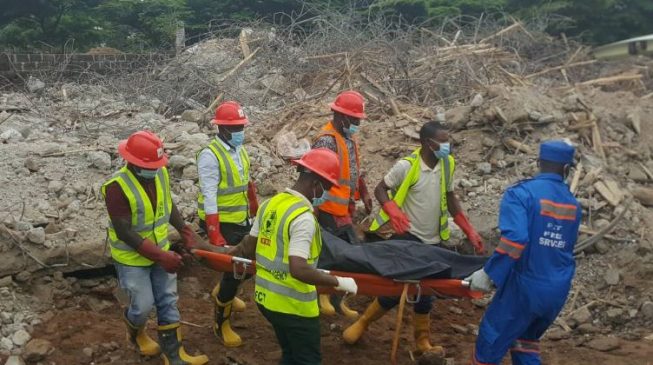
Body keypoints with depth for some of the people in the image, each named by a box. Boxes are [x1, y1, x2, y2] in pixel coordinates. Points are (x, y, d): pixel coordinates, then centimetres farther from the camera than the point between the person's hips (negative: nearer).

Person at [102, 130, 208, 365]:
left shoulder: (160, 173, -9)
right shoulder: (117, 187, -28)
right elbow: (124, 232, -28)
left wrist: (186, 233, -3)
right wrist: (160, 257, -29)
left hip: (161, 250, 6)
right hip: (131, 258, -6)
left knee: (168, 301, 10)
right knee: (143, 305, 4)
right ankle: (135, 333, 39)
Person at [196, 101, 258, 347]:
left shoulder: (240, 151, 7)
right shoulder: (210, 155, -18)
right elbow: (209, 197, -23)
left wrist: (256, 214, 21)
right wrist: (215, 236, -26)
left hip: (241, 221, 8)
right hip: (221, 224, -8)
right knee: (235, 268, -5)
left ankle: (223, 293, 47)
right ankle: (221, 323, 14)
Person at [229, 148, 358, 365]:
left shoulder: (270, 203, 3)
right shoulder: (303, 218, -23)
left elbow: (249, 247, 13)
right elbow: (298, 270, -30)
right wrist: (339, 282, -21)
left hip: (265, 297, 8)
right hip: (293, 305, -8)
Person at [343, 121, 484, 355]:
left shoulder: (448, 164, 1)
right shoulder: (406, 166, -16)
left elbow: (450, 198, 11)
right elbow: (380, 189, -9)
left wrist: (470, 232, 7)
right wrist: (393, 210, -29)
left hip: (433, 241, 5)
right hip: (407, 236, -5)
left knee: (425, 292, 12)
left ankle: (422, 342, 26)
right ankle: (362, 322, 21)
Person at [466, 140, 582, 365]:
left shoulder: (521, 193, -12)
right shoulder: (573, 205, 9)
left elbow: (515, 239, -25)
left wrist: (489, 273, -17)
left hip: (525, 287, -6)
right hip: (558, 291, 6)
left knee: (492, 341, 7)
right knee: (526, 337, 26)